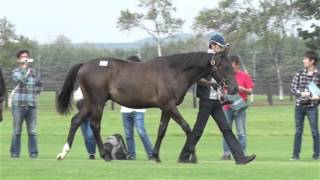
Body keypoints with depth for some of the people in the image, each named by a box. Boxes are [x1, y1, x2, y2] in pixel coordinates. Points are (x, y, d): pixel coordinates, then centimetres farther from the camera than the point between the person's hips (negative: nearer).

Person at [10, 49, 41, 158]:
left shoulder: (33, 72, 12)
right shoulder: (16, 72, -1)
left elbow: (38, 84, 26)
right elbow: (22, 79, -22)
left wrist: (35, 91, 9)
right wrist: (26, 66, -20)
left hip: (31, 105, 3)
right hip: (19, 105, -3)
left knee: (32, 132, 2)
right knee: (17, 131, 4)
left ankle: (33, 153, 7)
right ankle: (15, 153, 9)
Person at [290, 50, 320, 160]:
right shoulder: (299, 74, 4)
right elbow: (293, 87, 1)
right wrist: (301, 93, -17)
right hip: (299, 106, 3)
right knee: (298, 131, 6)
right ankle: (296, 154, 10)